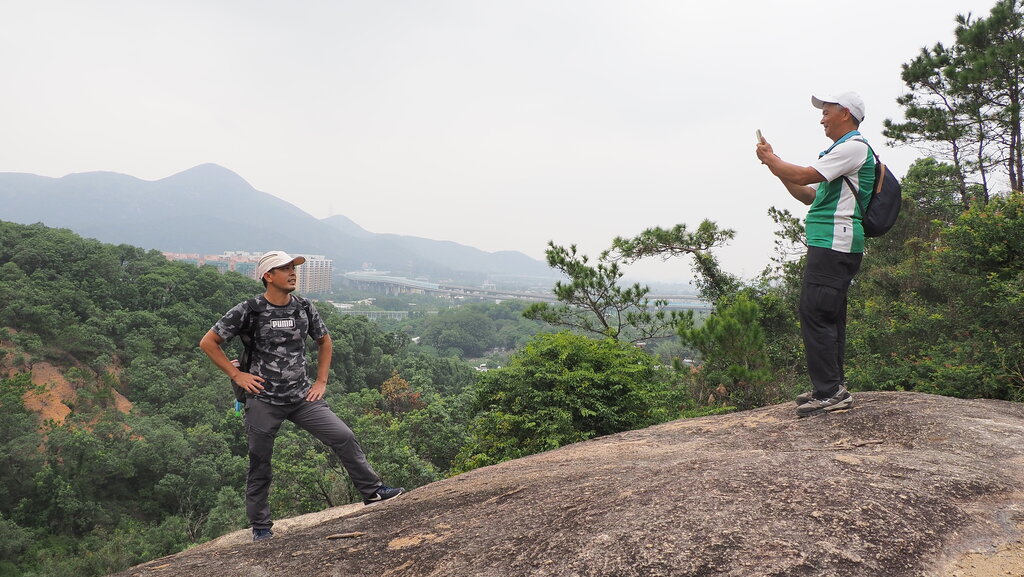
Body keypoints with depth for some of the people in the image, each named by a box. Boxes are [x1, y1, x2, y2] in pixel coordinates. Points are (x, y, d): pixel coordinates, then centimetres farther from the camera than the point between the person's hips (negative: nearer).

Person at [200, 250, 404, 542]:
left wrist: (321, 381, 10)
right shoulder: (249, 310, -10)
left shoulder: (304, 308, 1)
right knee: (259, 463, 8)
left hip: (302, 396, 3)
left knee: (343, 437, -6)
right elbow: (208, 342, -3)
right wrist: (237, 376, -8)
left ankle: (372, 491, 7)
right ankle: (260, 526, 26)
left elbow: (324, 341, 18)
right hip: (263, 400, -3)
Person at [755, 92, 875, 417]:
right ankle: (832, 388, 17)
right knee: (829, 316, 11)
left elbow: (803, 176, -17)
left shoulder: (853, 147, -7)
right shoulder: (843, 149, 26)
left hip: (834, 243, -11)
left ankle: (830, 392, -12)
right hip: (834, 246, 11)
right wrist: (776, 166, 17)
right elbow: (809, 195, 25)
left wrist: (770, 159, -1)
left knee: (816, 314, -14)